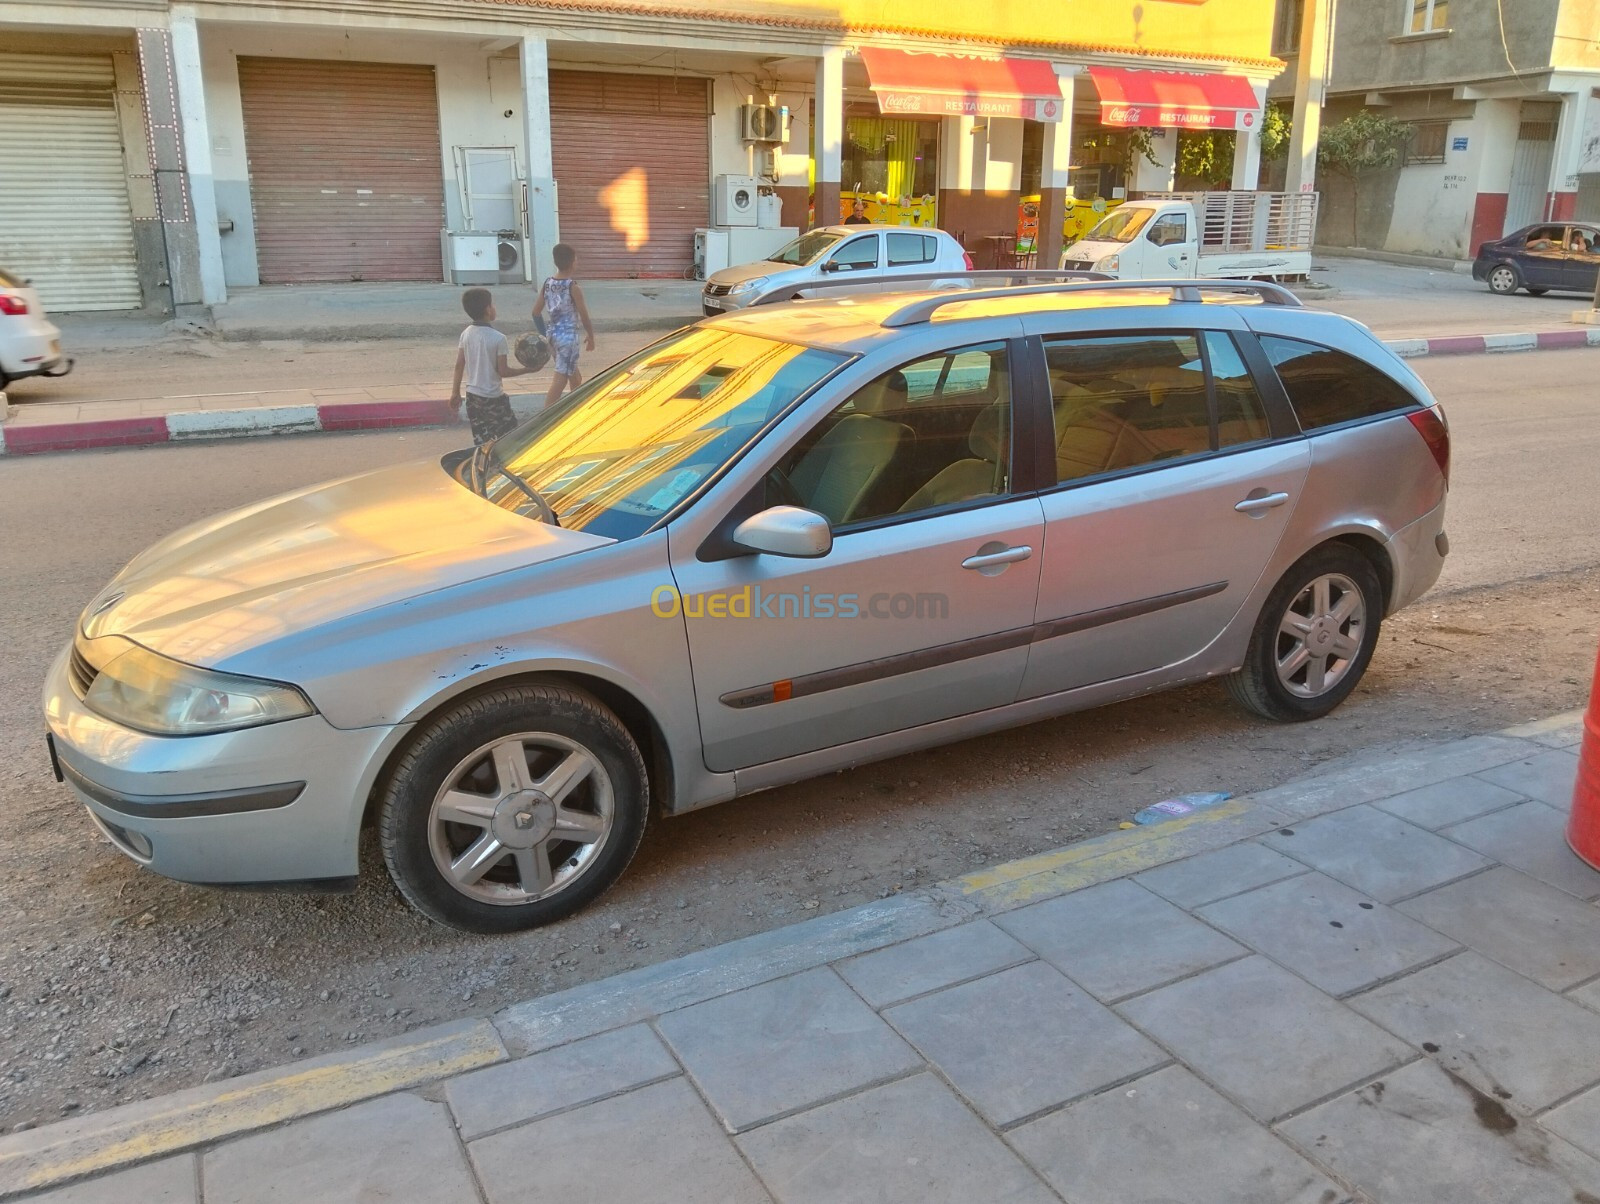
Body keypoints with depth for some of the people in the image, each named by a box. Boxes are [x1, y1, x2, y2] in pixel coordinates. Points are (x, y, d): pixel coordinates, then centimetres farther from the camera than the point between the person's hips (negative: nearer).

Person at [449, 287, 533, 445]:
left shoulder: (466, 334, 1)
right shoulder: (498, 338, -16)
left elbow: (459, 365, 4)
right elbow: (503, 371, -13)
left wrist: (455, 392, 12)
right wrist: (527, 369, -1)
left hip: (472, 395, 6)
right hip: (493, 397, -6)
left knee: (481, 441, 12)